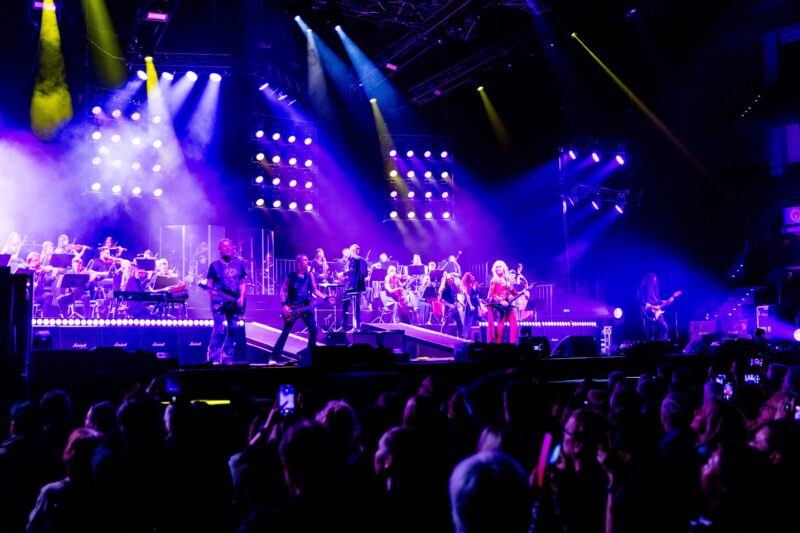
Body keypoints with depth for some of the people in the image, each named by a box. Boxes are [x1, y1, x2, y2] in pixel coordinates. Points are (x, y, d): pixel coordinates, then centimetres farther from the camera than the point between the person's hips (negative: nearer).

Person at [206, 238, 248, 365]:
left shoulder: (239, 264, 12)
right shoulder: (215, 265, 3)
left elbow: (243, 282, 12)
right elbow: (209, 283, 0)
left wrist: (241, 298, 0)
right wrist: (212, 292, -21)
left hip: (235, 302, 4)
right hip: (219, 301, -4)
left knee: (233, 329, 4)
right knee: (219, 328, -15)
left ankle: (227, 358, 13)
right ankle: (214, 358, -11)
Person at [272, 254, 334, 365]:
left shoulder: (310, 275, 4)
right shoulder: (291, 276, -6)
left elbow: (315, 290, 6)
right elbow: (283, 290, -4)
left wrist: (326, 298, -8)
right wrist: (284, 305, -16)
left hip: (305, 307, 4)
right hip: (292, 308, -3)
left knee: (313, 330, -3)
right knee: (285, 333, -4)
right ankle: (275, 357, 2)